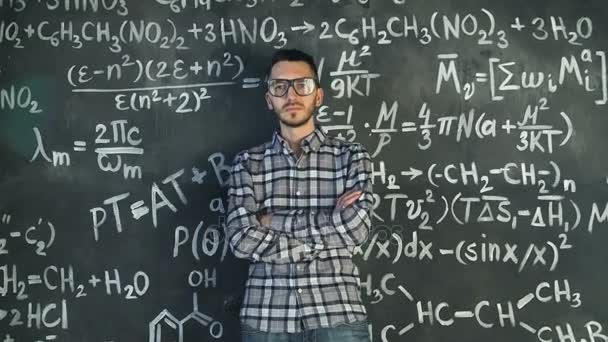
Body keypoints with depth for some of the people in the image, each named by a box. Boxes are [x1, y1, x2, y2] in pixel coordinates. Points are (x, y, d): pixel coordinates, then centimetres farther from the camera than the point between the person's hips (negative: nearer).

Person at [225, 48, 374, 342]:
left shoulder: (350, 155, 3)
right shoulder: (247, 163, 5)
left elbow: (356, 227, -12)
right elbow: (241, 239, -9)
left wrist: (276, 221, -9)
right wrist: (327, 228, -10)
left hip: (337, 314, 0)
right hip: (266, 317, 1)